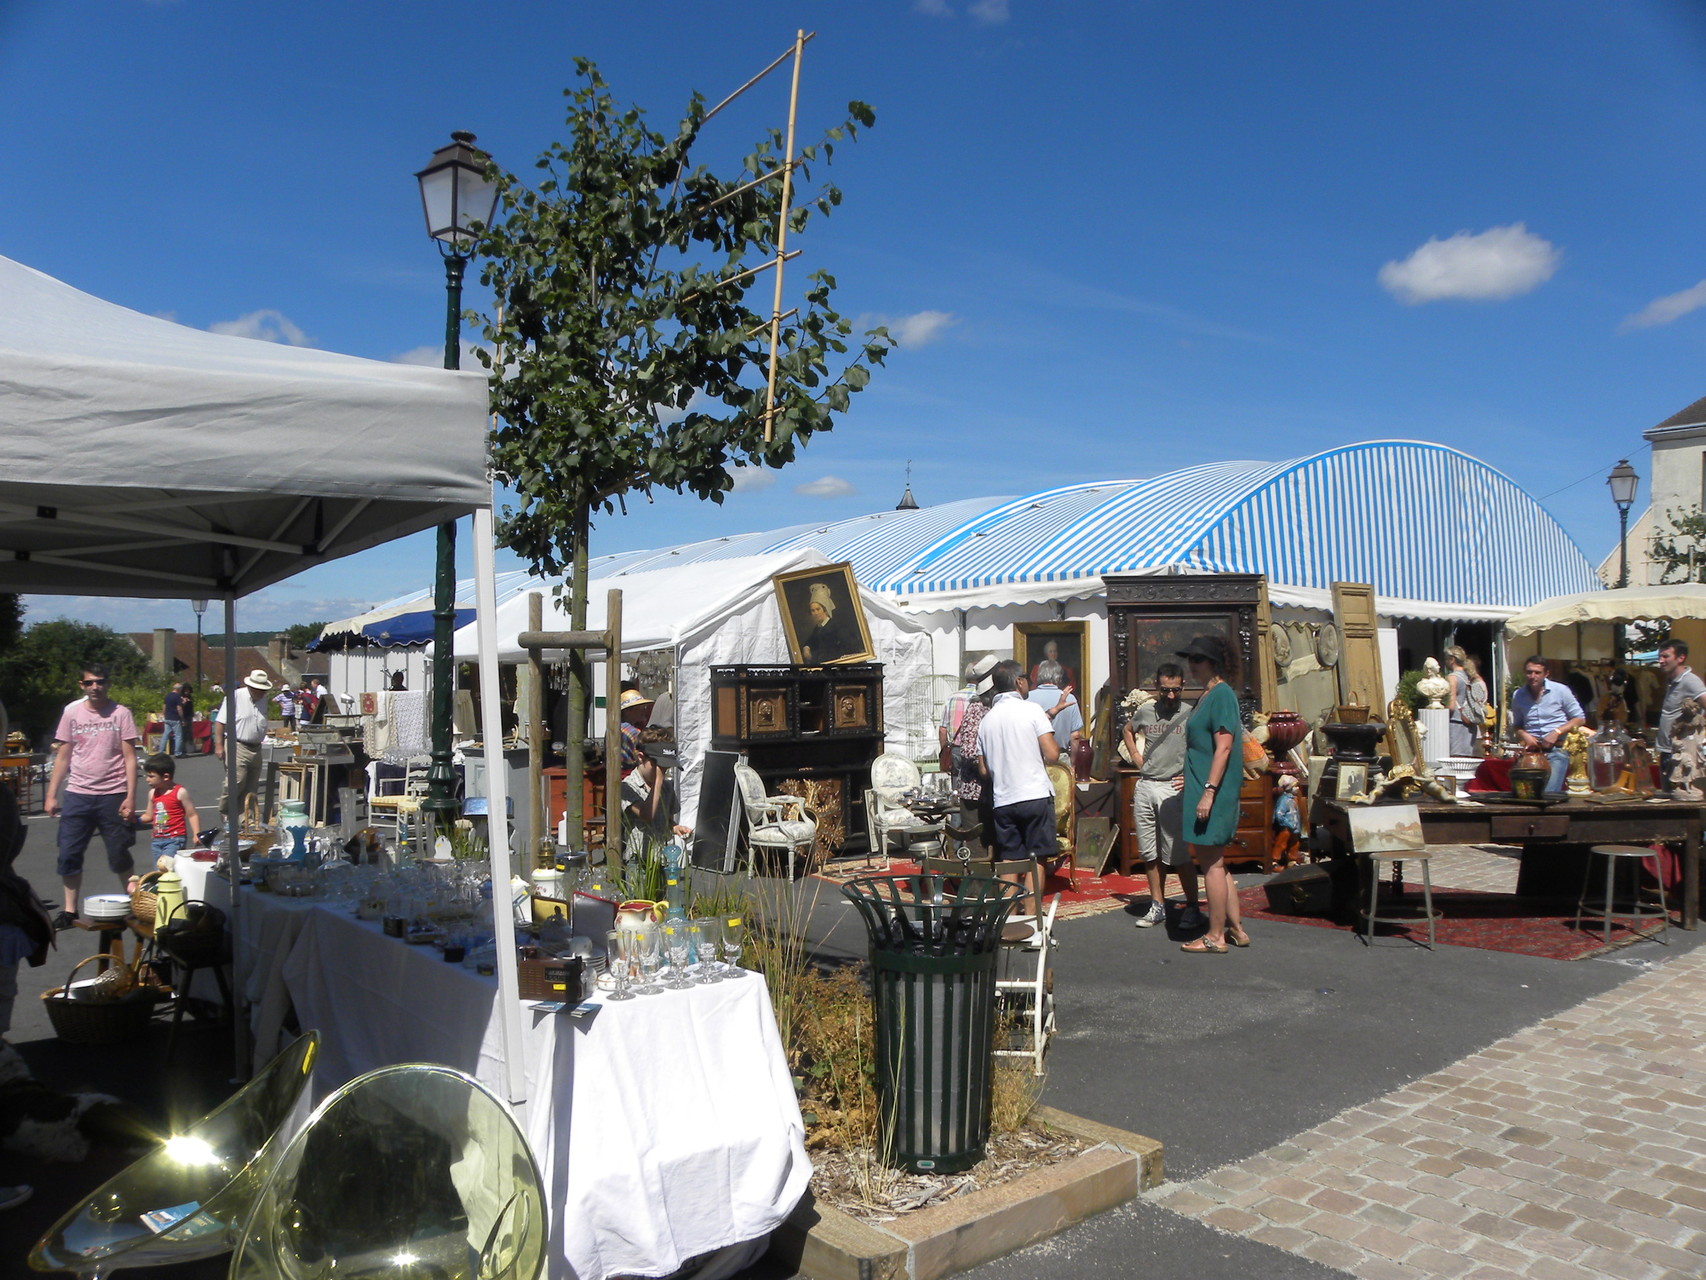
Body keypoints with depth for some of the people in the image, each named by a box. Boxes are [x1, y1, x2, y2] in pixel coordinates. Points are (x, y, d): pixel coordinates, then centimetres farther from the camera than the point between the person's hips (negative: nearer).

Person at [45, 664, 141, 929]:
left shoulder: (121, 714, -1)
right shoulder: (72, 714, 7)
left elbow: (130, 758, -2)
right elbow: (62, 757, 11)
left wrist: (131, 797, -8)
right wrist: (52, 795, 6)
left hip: (113, 795, -2)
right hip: (77, 795, 3)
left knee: (119, 856, 3)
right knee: (68, 855, 1)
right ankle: (69, 911, 13)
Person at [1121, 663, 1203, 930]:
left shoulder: (1191, 715, -4)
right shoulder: (1145, 712, 9)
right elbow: (1127, 730, 30)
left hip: (1173, 790, -5)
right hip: (1144, 787, 5)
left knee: (1178, 854, -5)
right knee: (1150, 853, 10)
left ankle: (1192, 908, 7)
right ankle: (1158, 906, 20)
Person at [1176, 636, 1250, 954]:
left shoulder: (1222, 694, -13)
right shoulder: (1207, 695, 16)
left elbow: (1223, 747, -19)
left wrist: (1208, 791, -23)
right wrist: (1189, 790, 26)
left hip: (1214, 793, -10)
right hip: (1201, 788, 10)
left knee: (1211, 862, -3)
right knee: (1214, 862, 15)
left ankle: (1215, 936, 5)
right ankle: (1236, 928, 23)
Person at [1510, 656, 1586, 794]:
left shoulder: (1561, 690, 2)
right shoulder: (1518, 696, 10)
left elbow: (1580, 719, 4)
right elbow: (1516, 725, 21)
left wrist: (1557, 732, -10)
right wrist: (1524, 735, -2)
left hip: (1556, 750, -3)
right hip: (1531, 750, 3)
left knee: (1549, 795, -17)